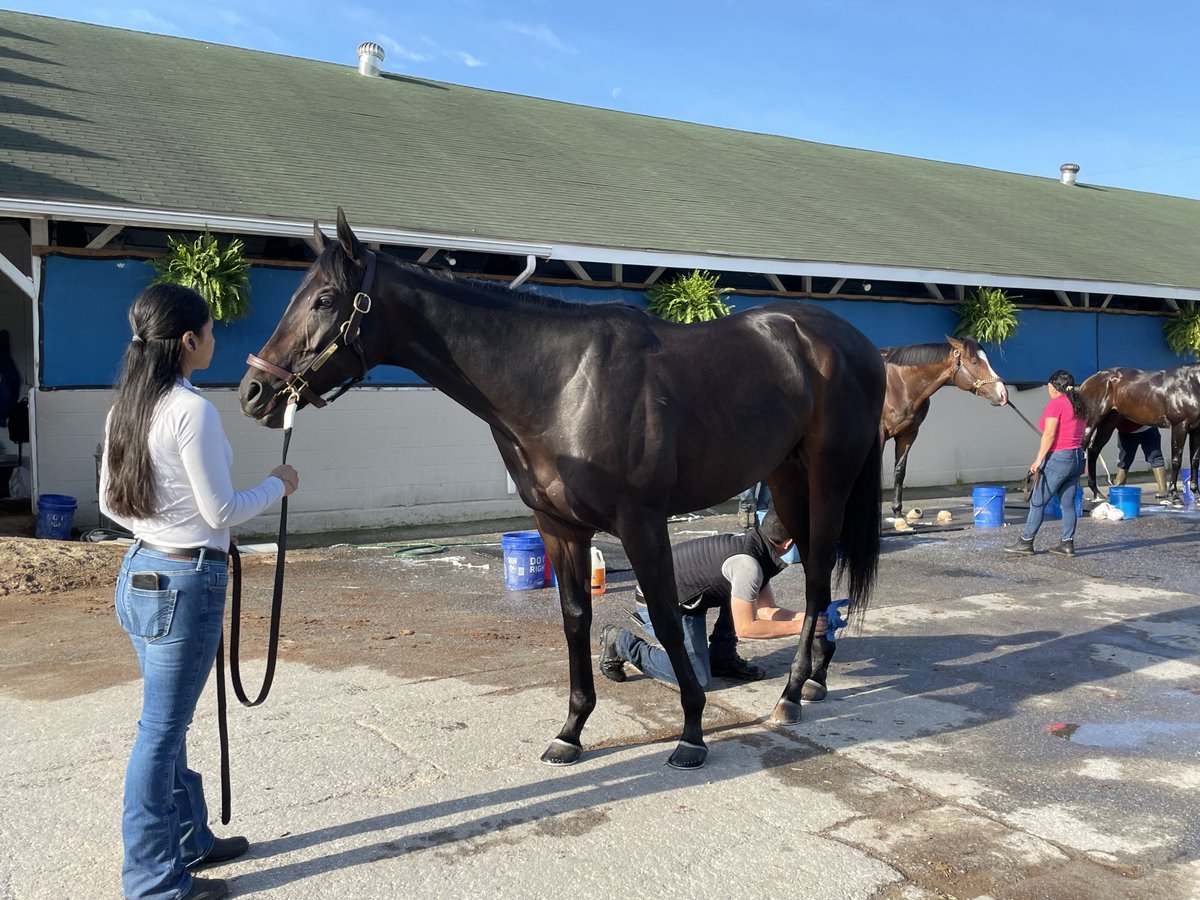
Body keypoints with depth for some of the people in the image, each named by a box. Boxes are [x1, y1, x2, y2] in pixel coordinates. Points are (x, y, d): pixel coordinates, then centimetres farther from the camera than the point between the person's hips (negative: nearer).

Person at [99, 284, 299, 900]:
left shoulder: (124, 408, 7)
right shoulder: (192, 411, -20)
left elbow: (111, 503, 13)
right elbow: (222, 511, -16)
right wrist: (277, 485, -1)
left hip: (140, 571, 9)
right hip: (185, 582, -9)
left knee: (169, 722, 20)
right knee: (161, 732, 3)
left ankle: (190, 839, 36)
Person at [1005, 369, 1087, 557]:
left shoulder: (1056, 404, -12)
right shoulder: (1079, 405, 13)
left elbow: (1049, 435, -18)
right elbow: (1080, 435, 15)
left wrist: (1038, 460, -16)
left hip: (1059, 458, -8)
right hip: (1078, 457, 9)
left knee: (1037, 502, -1)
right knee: (1068, 504, 11)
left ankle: (1026, 542, 4)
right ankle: (1067, 543, 12)